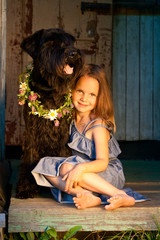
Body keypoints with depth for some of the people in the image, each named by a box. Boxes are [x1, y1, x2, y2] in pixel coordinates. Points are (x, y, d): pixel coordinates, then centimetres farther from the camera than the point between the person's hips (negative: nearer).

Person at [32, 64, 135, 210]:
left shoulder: (98, 125, -17)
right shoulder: (73, 119, 2)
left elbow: (102, 162, -23)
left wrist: (81, 168, -39)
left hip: (109, 173, -7)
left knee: (67, 168, -30)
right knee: (45, 165, -9)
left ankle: (120, 195, -27)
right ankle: (88, 197, -28)